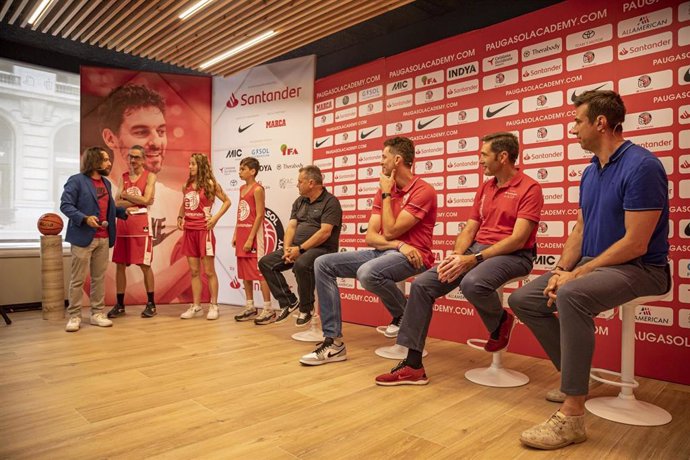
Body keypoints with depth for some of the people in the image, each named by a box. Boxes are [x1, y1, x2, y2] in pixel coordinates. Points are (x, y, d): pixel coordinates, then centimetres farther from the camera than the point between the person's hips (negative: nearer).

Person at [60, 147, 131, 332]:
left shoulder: (106, 183, 16)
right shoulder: (76, 180, -6)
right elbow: (65, 205, -12)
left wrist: (124, 211, 7)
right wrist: (85, 218, -24)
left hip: (103, 238, 7)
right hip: (83, 238, -6)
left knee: (99, 278, 10)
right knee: (77, 279, 1)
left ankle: (97, 313, 18)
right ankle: (74, 316, 9)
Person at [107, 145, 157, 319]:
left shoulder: (150, 176, 2)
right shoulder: (123, 177, 13)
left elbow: (146, 200, -12)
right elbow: (117, 203, 2)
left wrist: (126, 195, -2)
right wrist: (137, 201, -9)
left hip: (141, 223, -5)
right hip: (122, 223, 5)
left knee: (145, 265, -2)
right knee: (120, 264, 6)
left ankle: (151, 304, 7)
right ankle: (120, 305, 16)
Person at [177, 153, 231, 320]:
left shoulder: (210, 184, -4)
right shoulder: (187, 185, 11)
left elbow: (227, 201, -3)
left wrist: (215, 218, -11)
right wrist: (180, 217, 6)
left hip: (204, 230, -6)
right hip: (189, 231, 6)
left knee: (209, 271, -1)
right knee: (194, 271, 9)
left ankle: (213, 306, 9)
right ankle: (196, 306, 16)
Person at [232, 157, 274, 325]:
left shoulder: (258, 189, -10)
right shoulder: (242, 188, 16)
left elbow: (259, 216, -15)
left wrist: (251, 238, -18)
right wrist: (235, 234, 12)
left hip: (254, 235, -9)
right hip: (242, 234, 9)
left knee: (260, 271, -7)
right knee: (244, 272, 11)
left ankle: (268, 309, -1)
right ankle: (250, 307, 20)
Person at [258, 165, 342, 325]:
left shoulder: (330, 202, -7)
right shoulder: (299, 202, 18)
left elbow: (325, 232, -17)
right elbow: (291, 227, 10)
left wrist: (301, 249, -20)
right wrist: (287, 248, -8)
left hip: (321, 248, -8)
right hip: (296, 247, 8)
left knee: (301, 265, -37)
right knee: (265, 262, -5)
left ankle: (306, 308, -12)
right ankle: (289, 301, 1)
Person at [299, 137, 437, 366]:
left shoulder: (423, 191, -10)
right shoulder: (383, 191, 13)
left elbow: (390, 232, -15)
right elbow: (371, 237, 4)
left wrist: (387, 195, -7)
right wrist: (399, 244, -14)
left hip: (412, 256, -7)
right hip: (383, 251, 8)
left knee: (368, 273, -39)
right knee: (323, 264, -7)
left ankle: (403, 314, -5)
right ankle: (333, 341, -10)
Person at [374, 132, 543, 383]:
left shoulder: (529, 188, -6)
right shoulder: (484, 188, 17)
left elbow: (518, 238, -16)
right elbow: (469, 230, 12)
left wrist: (475, 259, -23)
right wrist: (456, 255, -8)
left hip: (512, 255, -7)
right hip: (476, 250, 7)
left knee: (472, 283, -39)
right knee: (421, 284, -11)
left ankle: (500, 321, -1)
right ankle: (413, 365, -8)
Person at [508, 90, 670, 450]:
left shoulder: (641, 166, -18)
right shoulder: (590, 172, 9)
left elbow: (635, 244, -22)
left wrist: (576, 275, -20)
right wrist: (561, 270, -3)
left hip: (639, 269, -9)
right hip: (592, 264, 9)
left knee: (571, 295, -38)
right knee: (523, 299, 0)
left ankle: (572, 416, -29)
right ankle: (573, 375, 13)